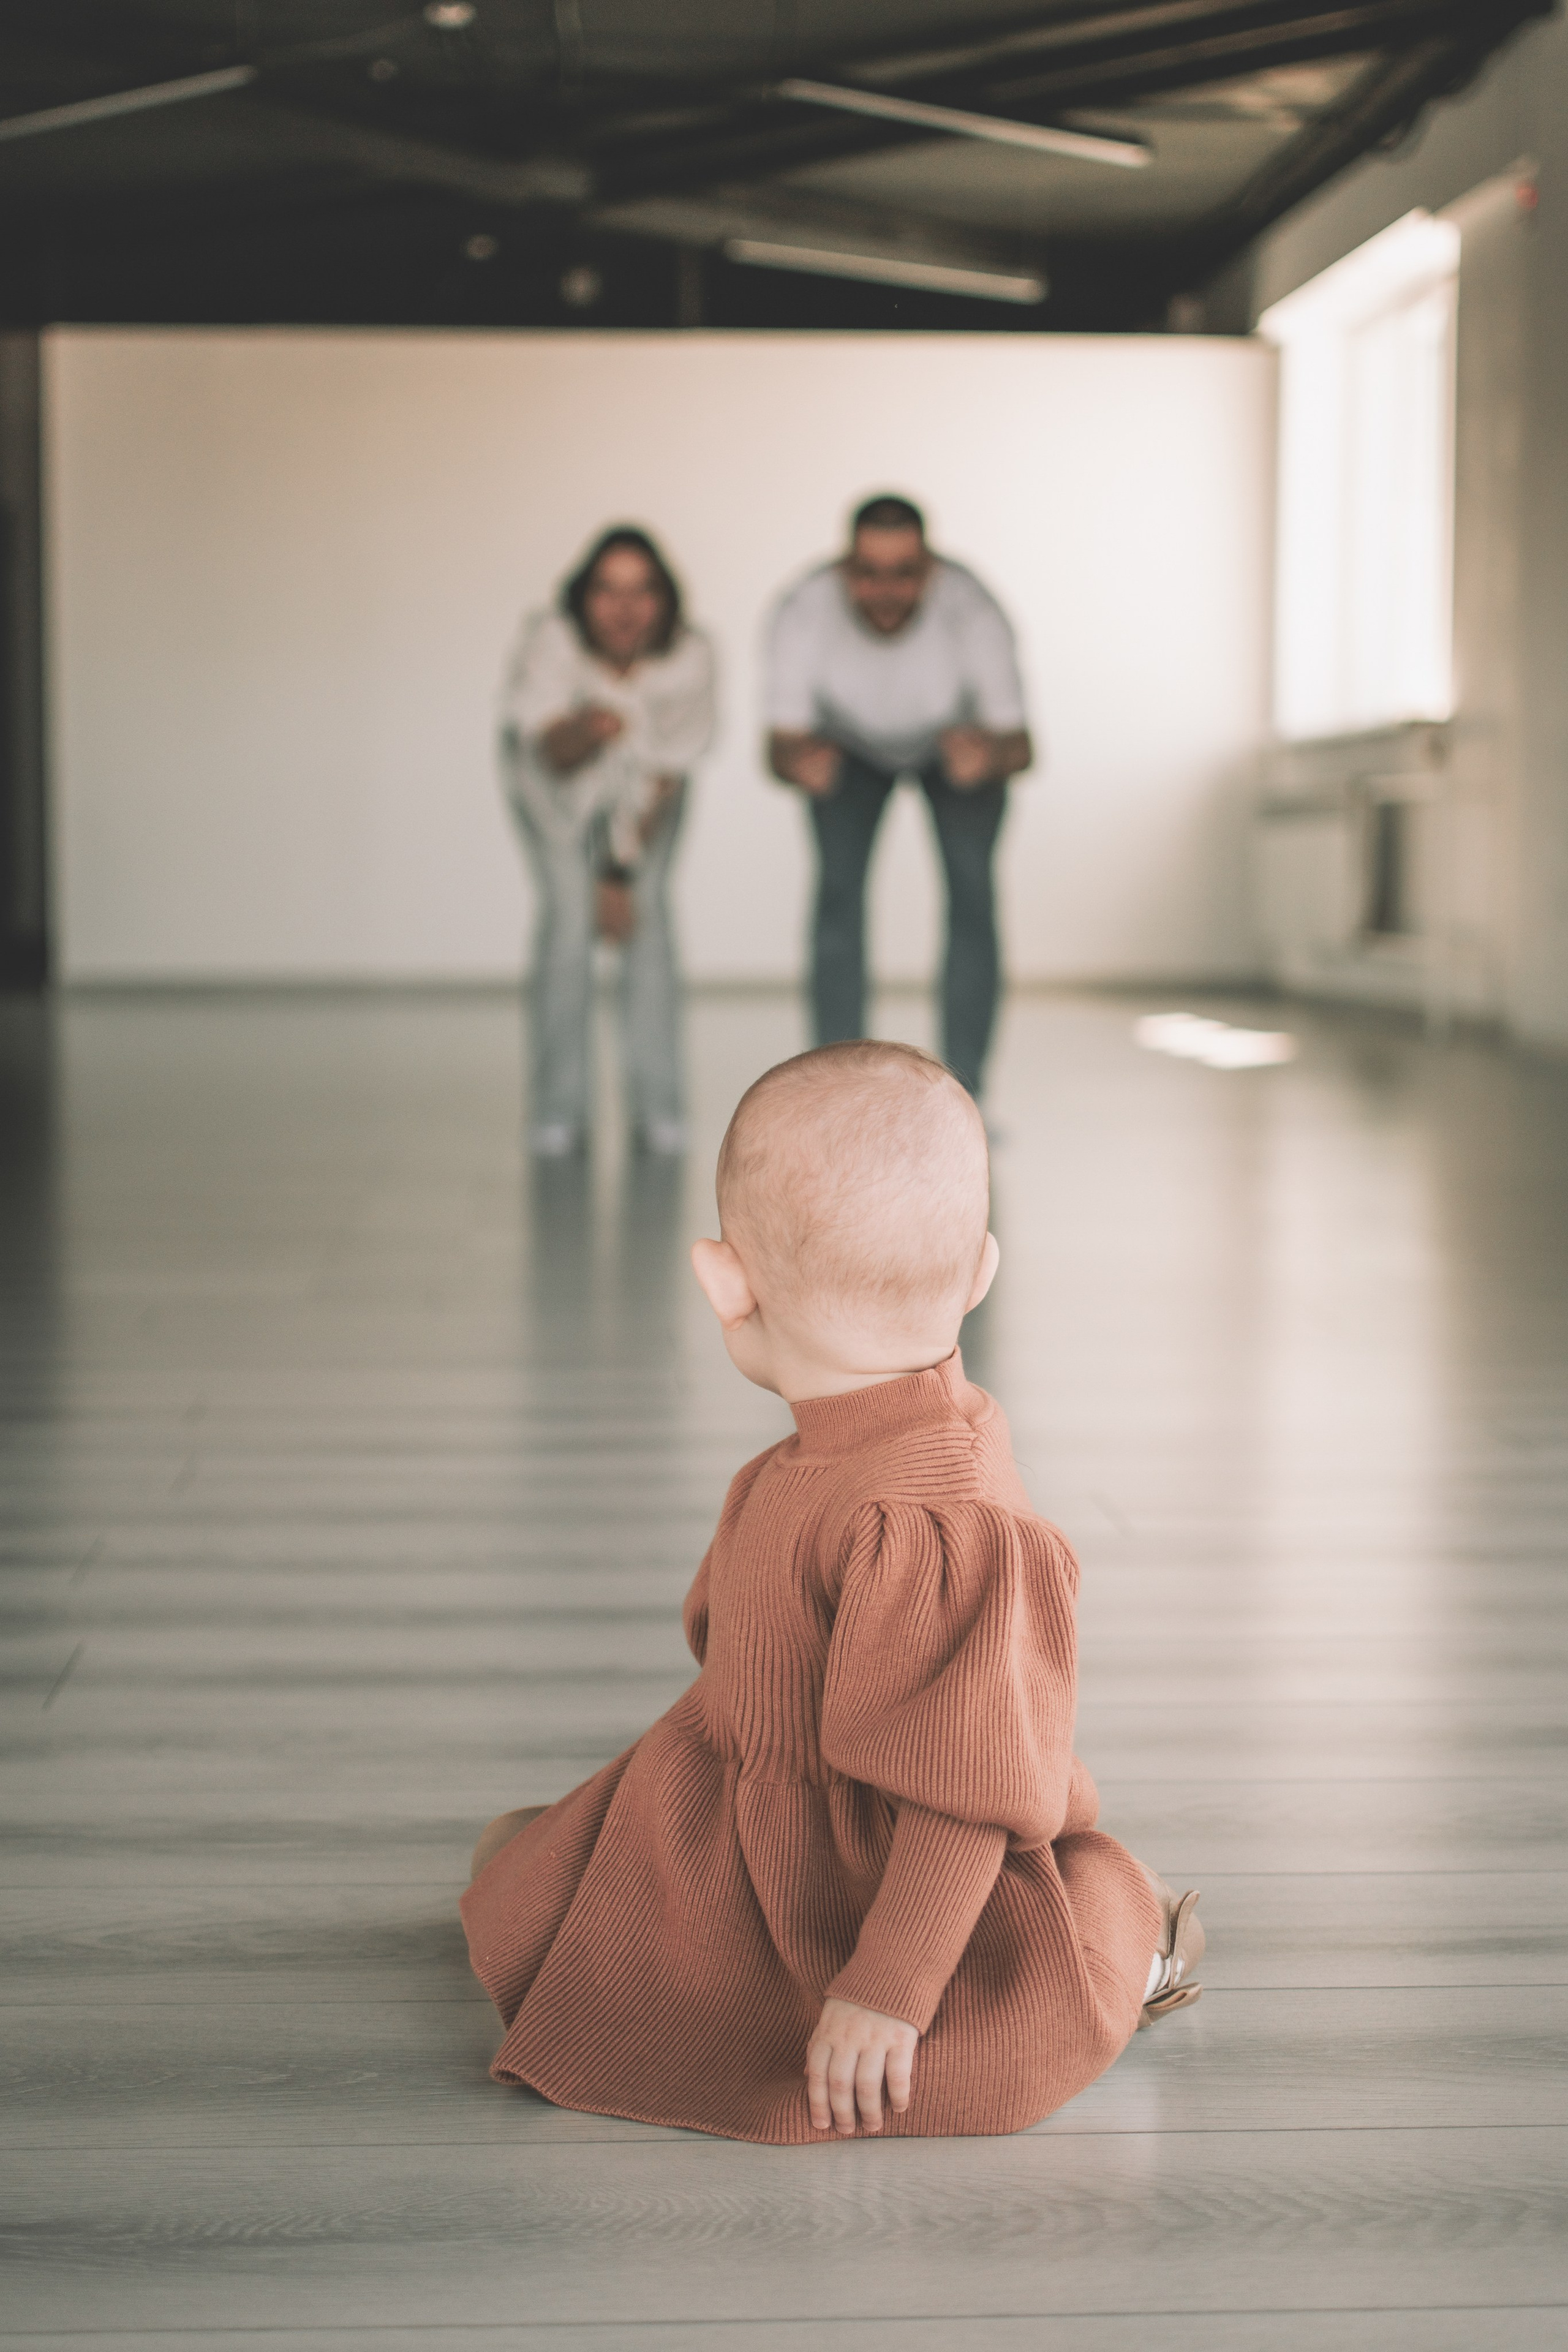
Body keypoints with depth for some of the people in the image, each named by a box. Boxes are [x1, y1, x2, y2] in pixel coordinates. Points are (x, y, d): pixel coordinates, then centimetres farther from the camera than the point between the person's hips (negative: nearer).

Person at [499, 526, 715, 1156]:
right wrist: (585, 730, -66)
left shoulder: (689, 657, -31)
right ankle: (560, 1108, -6)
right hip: (556, 776, -1)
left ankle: (657, 1104, -4)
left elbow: (663, 776, -19)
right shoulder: (550, 643, -35)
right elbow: (554, 752, -42)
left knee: (647, 909, -13)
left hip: (640, 779, 1)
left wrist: (622, 873, -12)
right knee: (569, 910, -15)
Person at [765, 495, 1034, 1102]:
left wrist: (989, 756, -58)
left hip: (958, 737, 0)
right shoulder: (803, 615, -37)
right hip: (851, 744, 1)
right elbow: (781, 742, -32)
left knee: (971, 890, -15)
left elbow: (1019, 745, -34)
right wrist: (799, 762, -56)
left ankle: (963, 1094, -9)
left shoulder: (972, 612, -39)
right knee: (839, 888, -14)